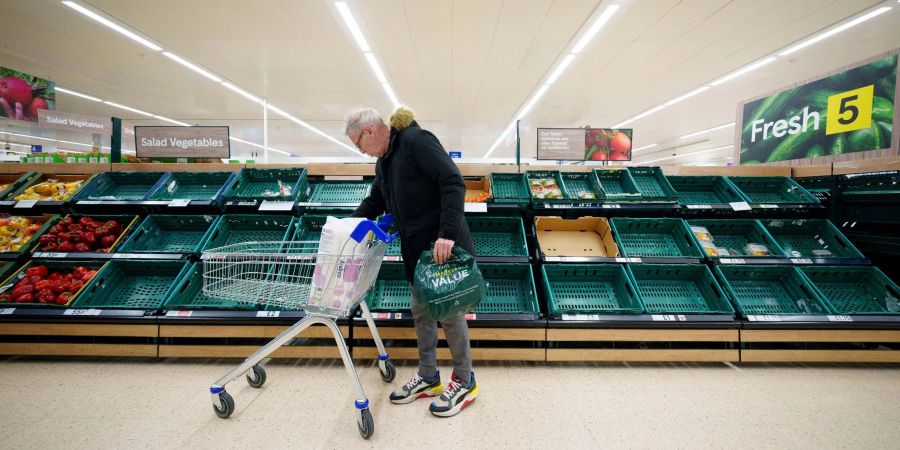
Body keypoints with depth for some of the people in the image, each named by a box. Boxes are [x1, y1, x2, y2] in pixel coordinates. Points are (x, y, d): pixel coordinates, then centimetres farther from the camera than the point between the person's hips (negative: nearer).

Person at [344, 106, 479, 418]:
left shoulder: (416, 141, -15)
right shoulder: (384, 160, 14)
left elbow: (453, 183, -23)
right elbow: (375, 201, 23)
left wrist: (447, 233, -29)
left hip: (444, 247, -9)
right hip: (417, 250, 9)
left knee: (449, 312, 2)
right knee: (421, 311, 15)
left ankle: (465, 382, 22)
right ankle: (428, 377, 33)